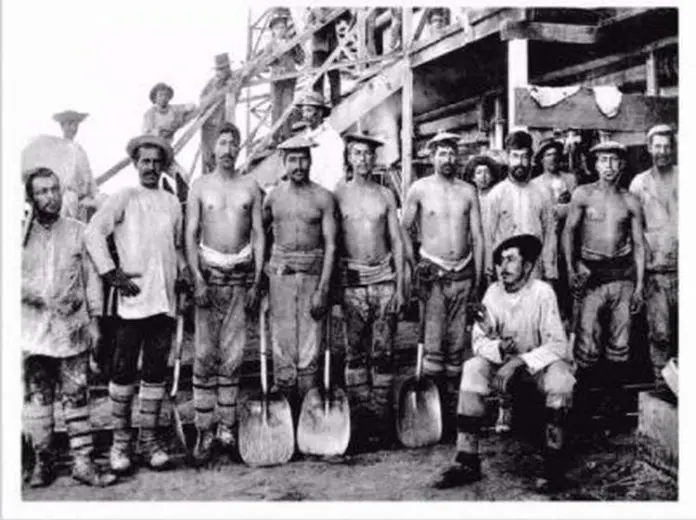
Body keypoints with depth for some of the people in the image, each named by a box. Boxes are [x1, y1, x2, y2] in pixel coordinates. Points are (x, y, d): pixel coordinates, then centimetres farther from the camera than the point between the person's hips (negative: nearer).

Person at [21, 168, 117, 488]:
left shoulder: (78, 232, 5)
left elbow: (91, 278, 7)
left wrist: (94, 318, 3)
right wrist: (36, 296, -15)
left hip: (72, 329, 0)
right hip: (33, 331, 1)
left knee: (76, 396, 1)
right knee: (37, 397, 6)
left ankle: (83, 462, 6)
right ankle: (42, 461, 17)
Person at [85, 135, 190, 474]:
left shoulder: (172, 203, 15)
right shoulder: (124, 198, 2)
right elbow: (94, 232, -7)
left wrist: (183, 270, 10)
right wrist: (110, 273, -12)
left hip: (165, 300, 4)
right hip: (133, 299, -4)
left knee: (156, 372, 9)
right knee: (123, 371, -1)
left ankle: (149, 439, 19)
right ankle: (120, 441, 13)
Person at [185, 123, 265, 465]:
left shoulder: (250, 186, 8)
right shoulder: (200, 186, 6)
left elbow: (258, 234, 7)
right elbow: (190, 235, 1)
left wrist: (256, 282, 0)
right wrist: (197, 279, -9)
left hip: (241, 274, 1)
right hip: (209, 272, -1)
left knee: (233, 356, 3)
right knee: (205, 356, -2)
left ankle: (227, 427, 11)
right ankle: (204, 432, 3)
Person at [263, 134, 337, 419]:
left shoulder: (323, 198, 0)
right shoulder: (273, 196, 7)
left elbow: (330, 245, -4)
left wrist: (323, 289, -10)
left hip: (312, 274, -1)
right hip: (280, 274, 2)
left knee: (309, 349, 0)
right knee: (282, 345, 2)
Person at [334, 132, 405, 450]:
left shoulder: (385, 195, 10)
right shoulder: (337, 195, 4)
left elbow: (397, 241, 9)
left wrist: (400, 285, 2)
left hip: (384, 278, 2)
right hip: (352, 281, -1)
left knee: (383, 353, 2)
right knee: (355, 353, 2)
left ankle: (382, 417, 10)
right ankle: (358, 420, 9)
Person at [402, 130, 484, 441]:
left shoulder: (468, 191, 10)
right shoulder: (419, 189, 2)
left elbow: (478, 237, 10)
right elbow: (404, 232, 3)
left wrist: (478, 278, 6)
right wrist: (410, 272, -3)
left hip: (463, 273, 3)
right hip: (432, 273, -3)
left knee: (458, 345, 6)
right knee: (433, 345, -8)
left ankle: (452, 407, 15)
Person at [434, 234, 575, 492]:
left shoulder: (542, 292, -18)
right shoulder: (493, 292, -6)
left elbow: (558, 345, -23)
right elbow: (479, 340, -6)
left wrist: (521, 361, -34)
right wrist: (498, 348, -28)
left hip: (541, 362, -3)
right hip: (504, 362, 4)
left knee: (559, 377, -35)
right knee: (473, 368, -22)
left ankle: (554, 464, -21)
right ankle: (467, 461, -21)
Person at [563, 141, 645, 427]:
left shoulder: (631, 202, 6)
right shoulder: (583, 195, 1)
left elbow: (638, 245, 9)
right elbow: (569, 230, 4)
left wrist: (639, 285, 4)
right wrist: (570, 268, -8)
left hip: (623, 273, 2)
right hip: (591, 272, -2)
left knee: (620, 341, 6)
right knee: (587, 340, -7)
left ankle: (615, 399, 18)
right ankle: (579, 397, 7)